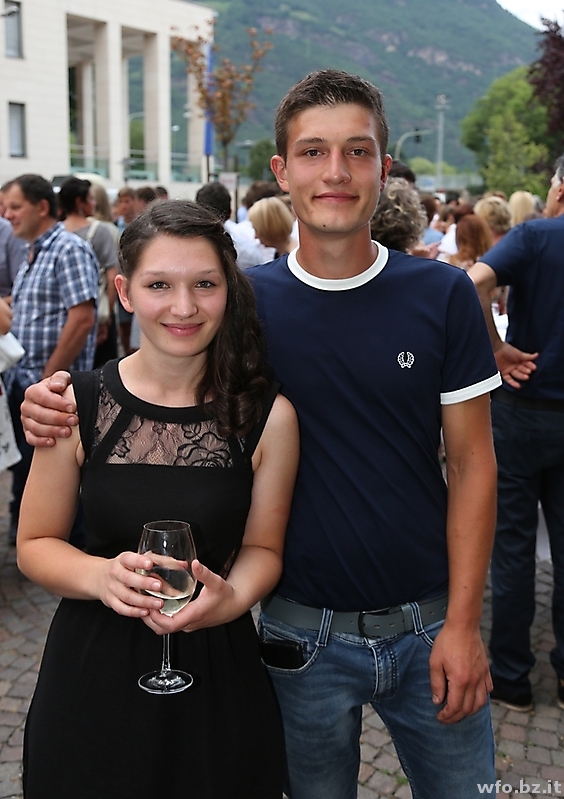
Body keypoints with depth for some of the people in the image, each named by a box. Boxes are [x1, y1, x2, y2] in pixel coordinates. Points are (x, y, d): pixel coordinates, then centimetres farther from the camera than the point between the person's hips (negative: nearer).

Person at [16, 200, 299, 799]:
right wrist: (100, 576, -20)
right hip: (94, 670, 0)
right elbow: (35, 544, -1)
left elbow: (262, 546, 1)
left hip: (217, 671, 0)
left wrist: (232, 597, -20)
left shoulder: (267, 416, -8)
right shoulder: (76, 406, -9)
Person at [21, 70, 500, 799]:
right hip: (305, 633, 0)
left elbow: (471, 464, -3)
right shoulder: (245, 300, -6)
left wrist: (463, 623, -7)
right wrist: (57, 407, -15)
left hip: (428, 627, 1)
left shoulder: (442, 295, -6)